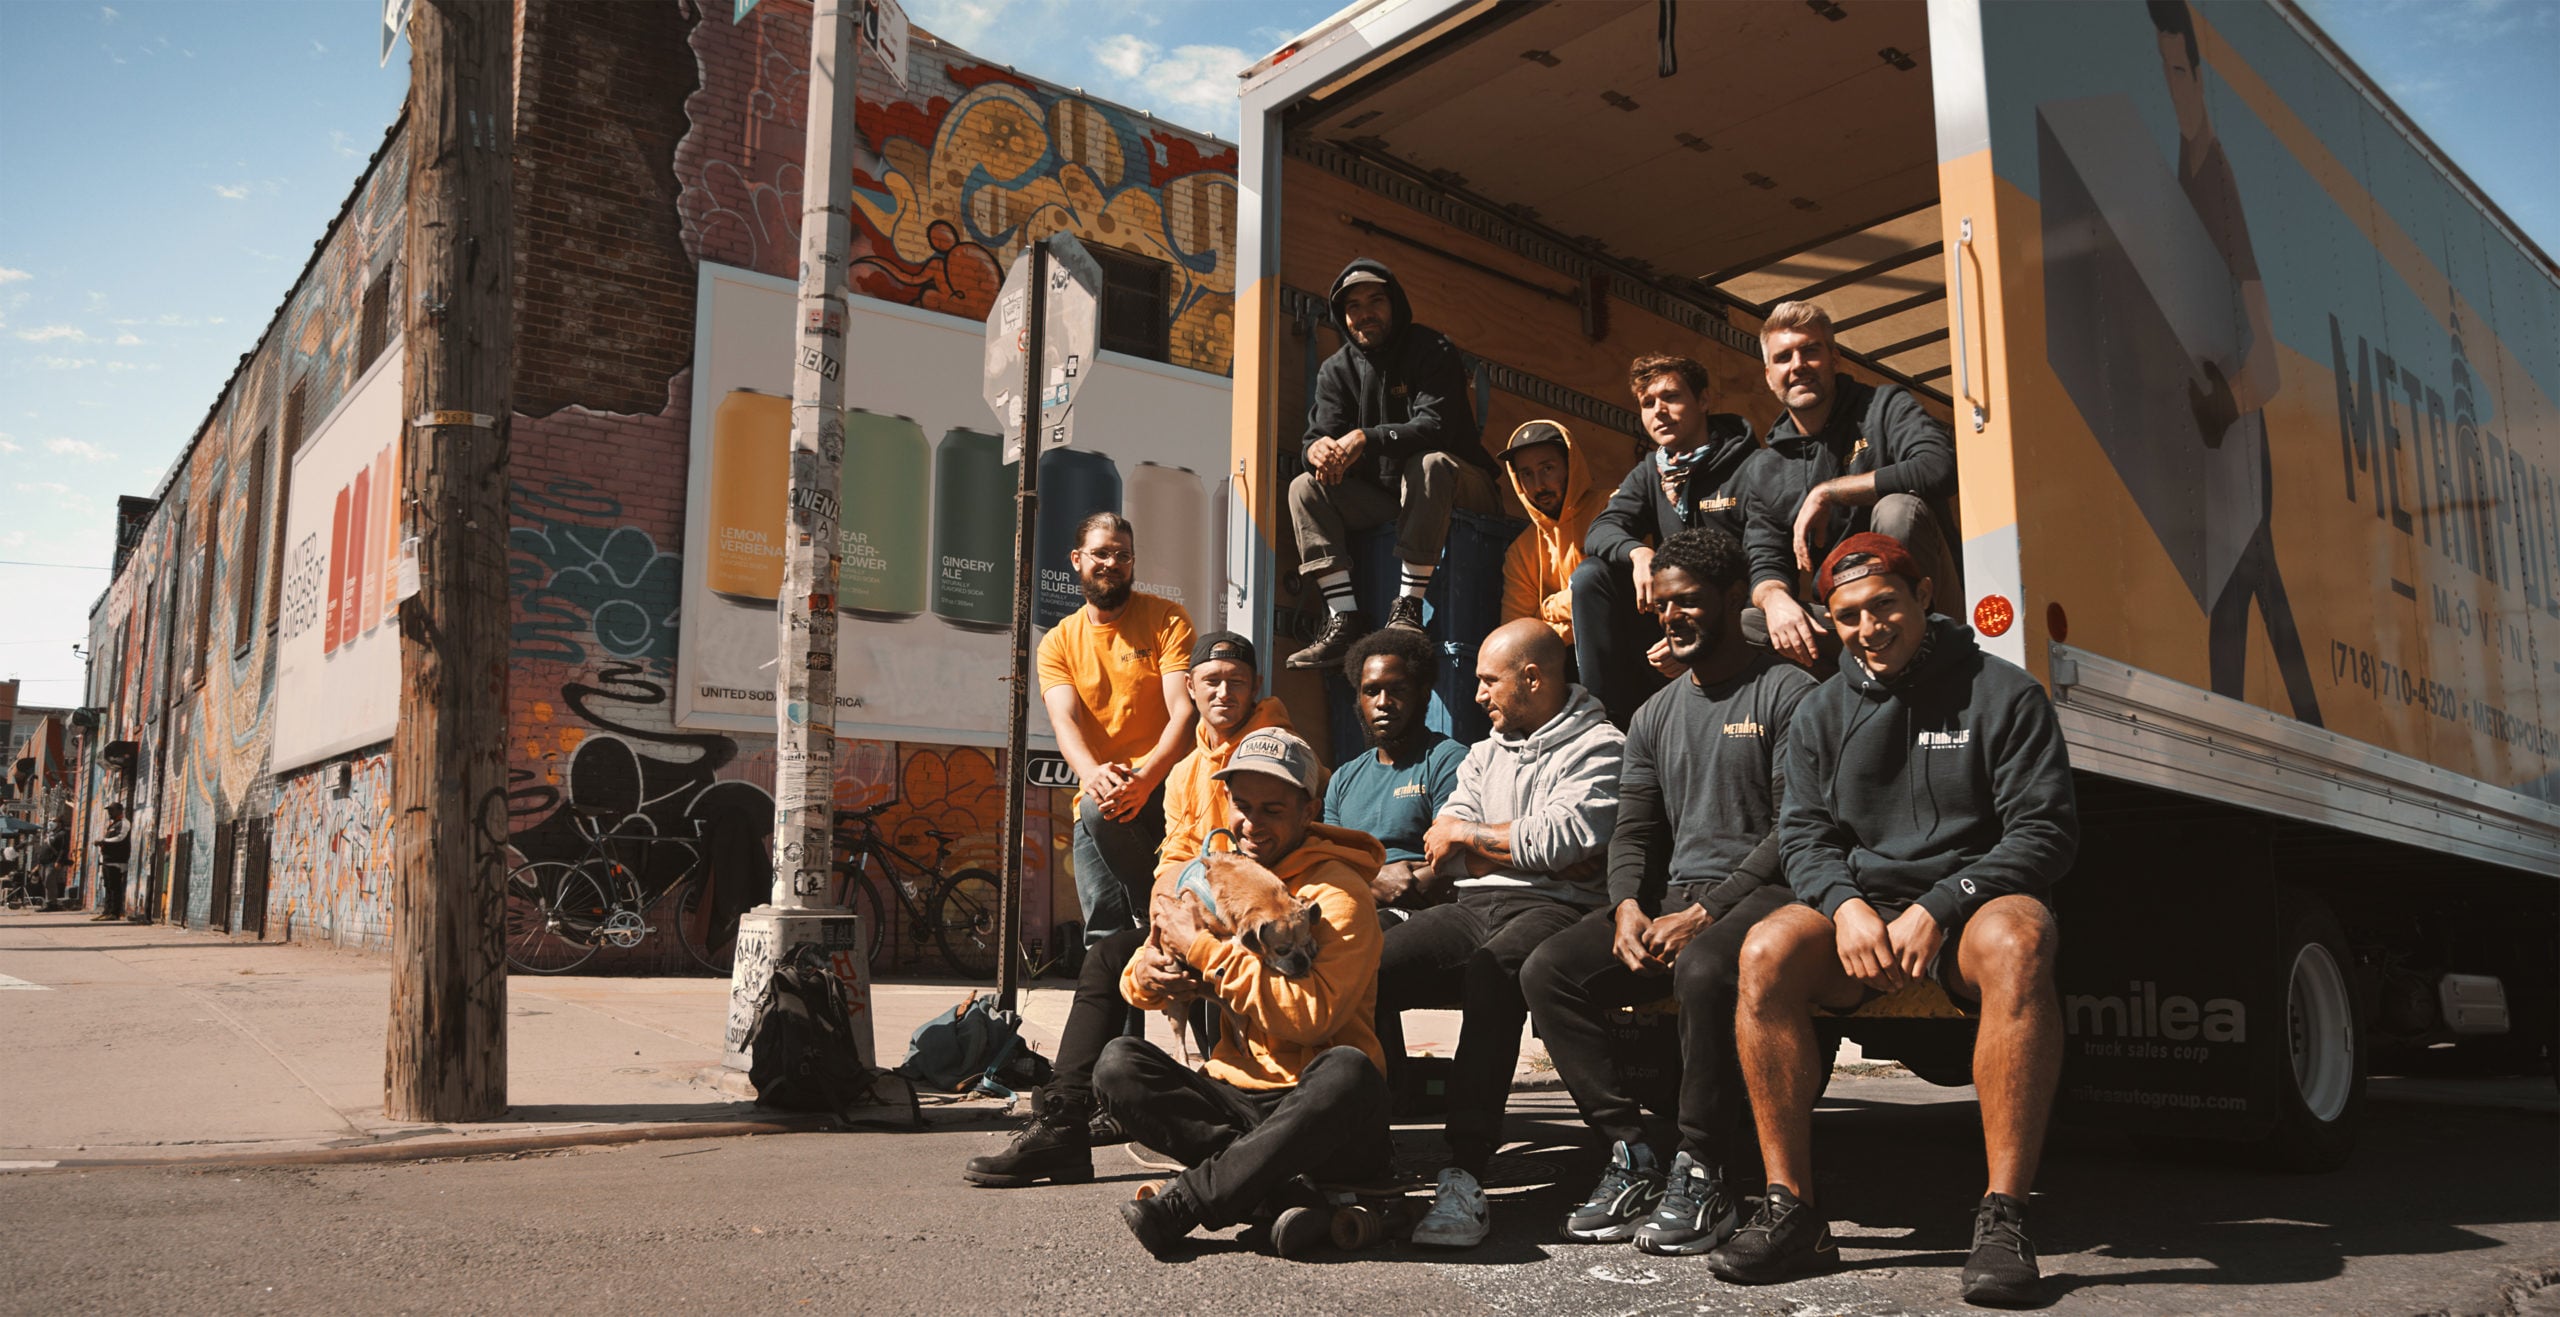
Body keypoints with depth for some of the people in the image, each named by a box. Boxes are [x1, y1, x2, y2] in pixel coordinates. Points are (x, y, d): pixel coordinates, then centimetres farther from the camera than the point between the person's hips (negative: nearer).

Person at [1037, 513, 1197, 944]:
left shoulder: (1166, 618, 1)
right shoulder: (1058, 643, 10)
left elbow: (1184, 712, -10)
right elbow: (1065, 723, -6)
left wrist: (1144, 779, -29)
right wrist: (1092, 773, -30)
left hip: (1162, 784, -3)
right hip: (1095, 796, 3)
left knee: (1102, 809, -33)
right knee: (1103, 934, -8)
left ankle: (1156, 915, -13)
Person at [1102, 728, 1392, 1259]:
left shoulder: (1339, 895, -7)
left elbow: (1315, 1015, -20)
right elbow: (1141, 979, 16)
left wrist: (1206, 950, -17)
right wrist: (1146, 974, -11)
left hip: (1315, 1114, -5)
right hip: (1234, 1096, 5)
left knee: (1348, 1071, -38)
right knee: (1118, 1065, -17)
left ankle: (1185, 1201, -26)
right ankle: (1284, 1193, -27)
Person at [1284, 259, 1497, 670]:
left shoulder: (1432, 352, -8)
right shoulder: (1336, 370, 7)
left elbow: (1435, 427, -23)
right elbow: (1320, 433, -5)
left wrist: (1368, 438, -37)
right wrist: (1318, 448, -32)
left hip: (1458, 489, -5)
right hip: (1380, 497, 5)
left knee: (1430, 463, -37)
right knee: (1304, 487, -15)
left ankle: (1408, 607, -36)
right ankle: (1344, 617, -26)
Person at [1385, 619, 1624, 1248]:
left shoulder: (1597, 747, 3)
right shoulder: (1484, 754, 25)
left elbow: (1557, 842, -13)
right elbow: (1441, 854, 14)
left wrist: (1469, 834, 1)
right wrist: (1524, 851, -1)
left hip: (1554, 910, -6)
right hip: (1473, 908, 6)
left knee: (1491, 971, -39)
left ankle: (1466, 1176, -38)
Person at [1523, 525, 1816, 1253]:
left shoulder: (1788, 692, -1)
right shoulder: (1654, 715, 20)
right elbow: (1632, 831, 17)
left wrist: (1705, 912, -18)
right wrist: (1630, 907, -5)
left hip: (1761, 893, -6)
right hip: (1673, 896, 7)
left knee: (1703, 969, -38)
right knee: (1548, 971, -16)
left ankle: (1704, 1176, -22)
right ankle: (1631, 1158, -12)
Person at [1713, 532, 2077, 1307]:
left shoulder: (2001, 692, 1)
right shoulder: (1822, 712, 13)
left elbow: (2045, 830, -6)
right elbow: (1803, 834, 9)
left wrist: (1939, 909, -18)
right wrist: (1845, 903, -15)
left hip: (1972, 903, -3)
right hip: (1861, 911, 3)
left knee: (2017, 939, -38)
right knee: (1766, 952, -27)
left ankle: (2003, 1217, -33)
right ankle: (1791, 1210, -20)